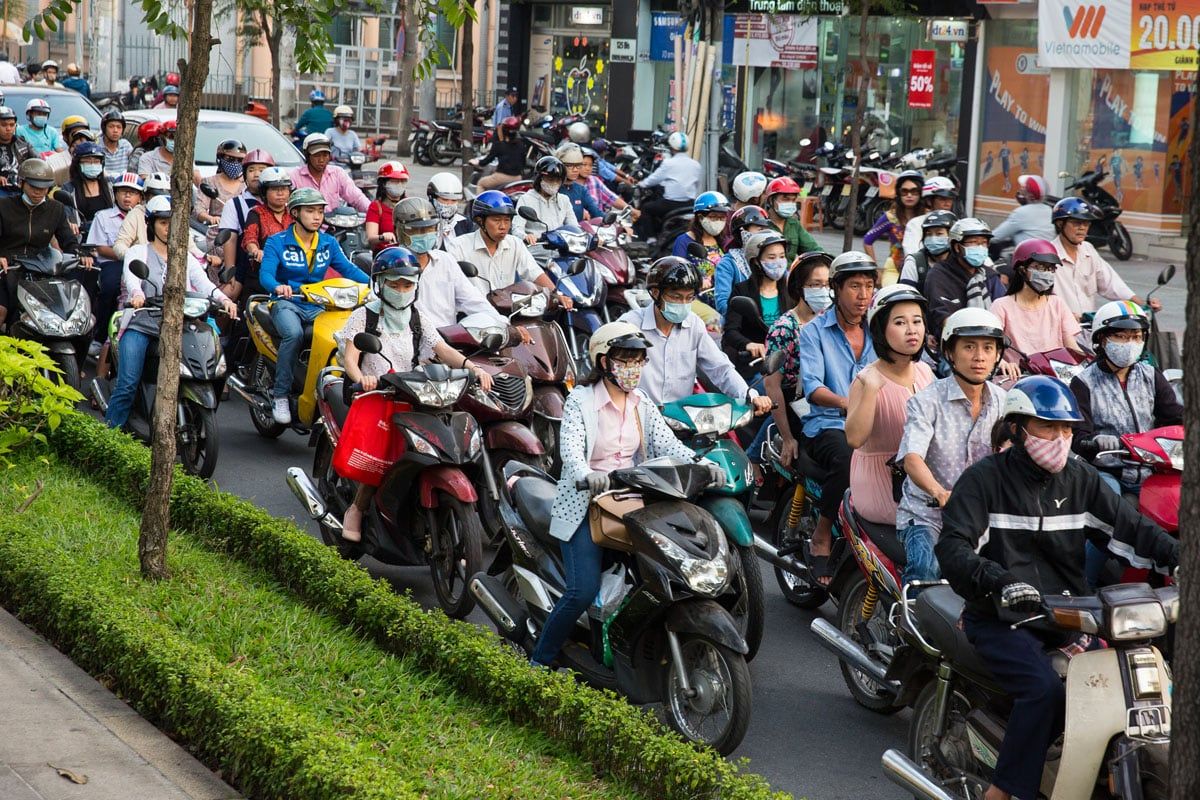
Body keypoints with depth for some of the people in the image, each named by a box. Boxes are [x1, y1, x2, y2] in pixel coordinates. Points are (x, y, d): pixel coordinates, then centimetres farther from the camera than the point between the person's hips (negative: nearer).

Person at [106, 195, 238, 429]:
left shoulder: (186, 259, 20)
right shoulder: (138, 252, 12)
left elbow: (203, 283, 2)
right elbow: (131, 277, -9)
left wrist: (223, 299, -21)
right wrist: (136, 294, -34)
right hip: (140, 327, -3)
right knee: (128, 385, -19)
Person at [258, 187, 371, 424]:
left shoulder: (329, 243, 12)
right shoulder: (278, 242, -2)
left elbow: (347, 268, 3)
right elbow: (265, 273, -15)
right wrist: (277, 287, -40)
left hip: (318, 306, 4)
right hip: (287, 304, -4)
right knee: (294, 334, -36)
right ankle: (280, 396, -26)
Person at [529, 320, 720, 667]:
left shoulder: (642, 404, 11)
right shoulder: (581, 400, -7)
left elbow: (668, 445, -1)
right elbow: (570, 448, -23)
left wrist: (703, 464, -22)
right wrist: (588, 475, -45)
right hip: (585, 504, -5)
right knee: (584, 590, -18)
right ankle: (539, 661, -3)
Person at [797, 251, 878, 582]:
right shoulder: (814, 332, 6)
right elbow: (812, 387, -10)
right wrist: (846, 403, -30)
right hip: (828, 426, -4)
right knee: (846, 459, -36)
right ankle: (821, 541, -22)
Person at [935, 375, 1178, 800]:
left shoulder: (1080, 480, 12)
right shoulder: (984, 479, -5)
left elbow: (1130, 527, 6)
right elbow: (952, 548, -17)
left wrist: (1181, 557, -12)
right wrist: (999, 581, -35)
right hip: (1002, 617, -6)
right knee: (1045, 689, -29)